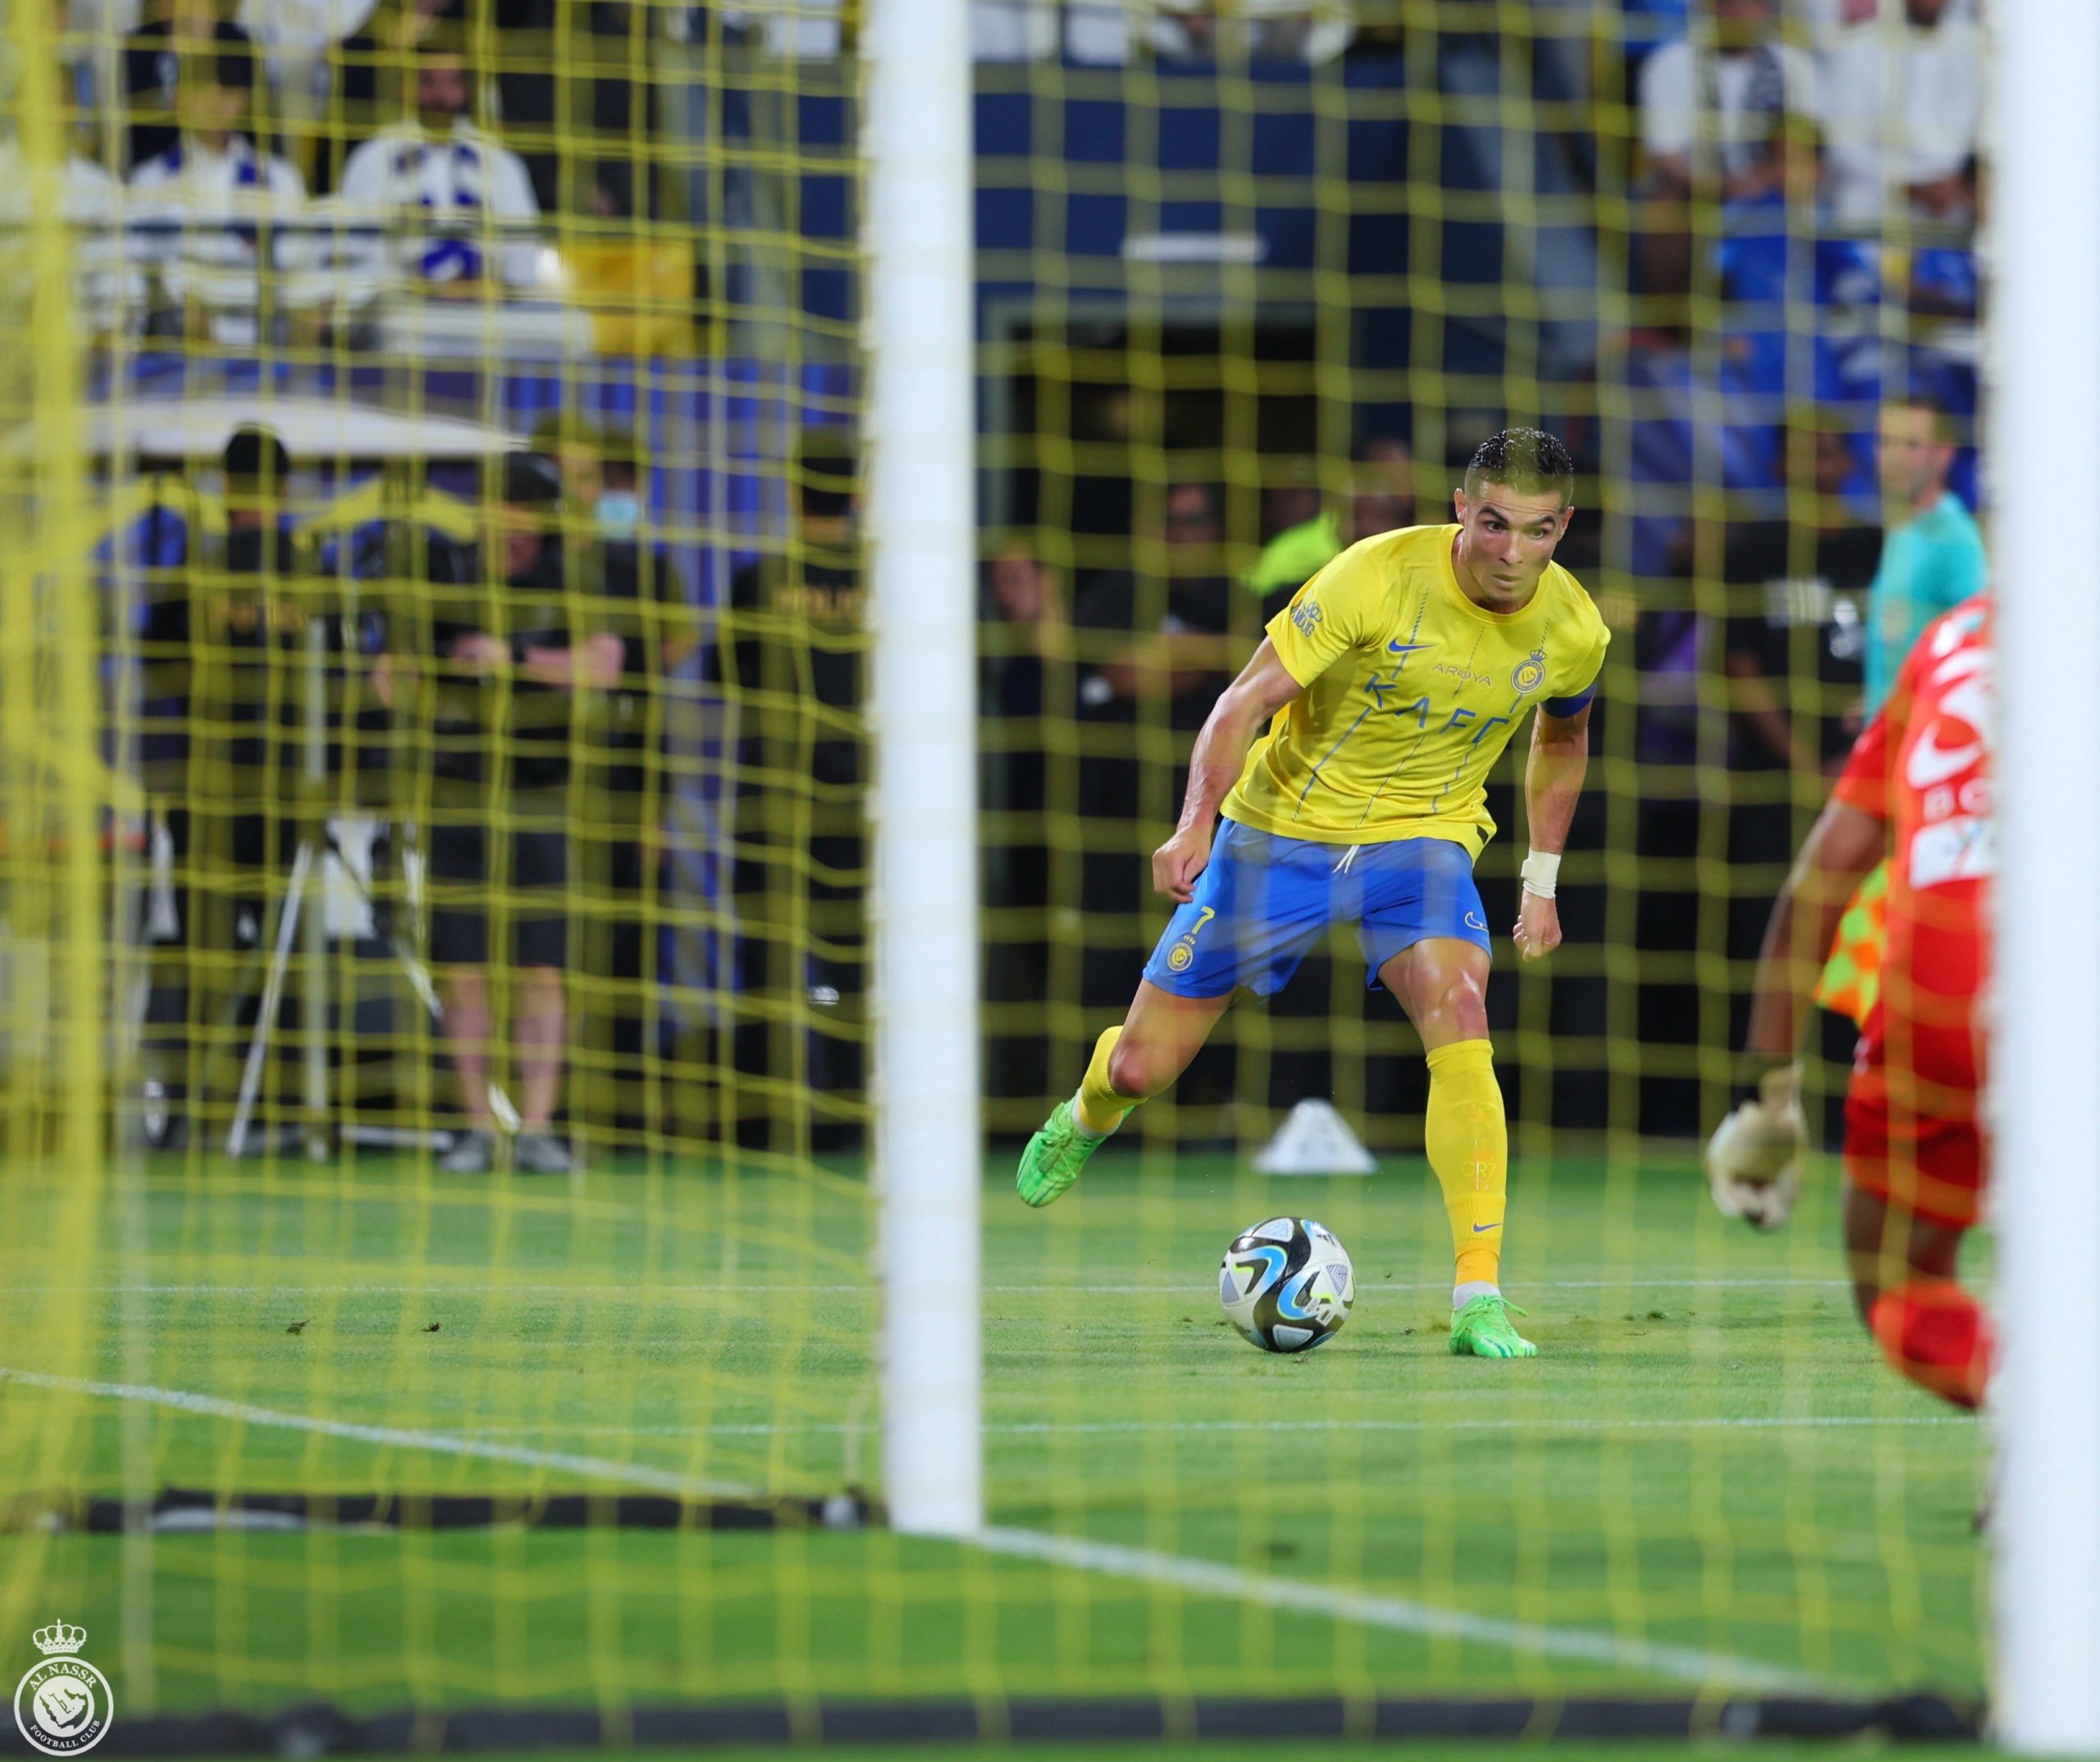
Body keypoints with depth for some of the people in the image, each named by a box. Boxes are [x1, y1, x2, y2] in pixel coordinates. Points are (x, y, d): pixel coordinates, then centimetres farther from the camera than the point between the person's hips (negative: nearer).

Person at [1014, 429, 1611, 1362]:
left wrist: (1542, 878, 12)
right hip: (1286, 824, -1)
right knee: (1142, 1066, 4)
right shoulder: (1378, 577, -22)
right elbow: (1246, 699, -21)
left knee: (1458, 1017, -30)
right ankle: (1086, 1119, 45)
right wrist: (1199, 821, -35)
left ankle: (1480, 1299, -29)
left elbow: (1561, 738, 16)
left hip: (1423, 840, 1)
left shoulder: (1574, 631, -8)